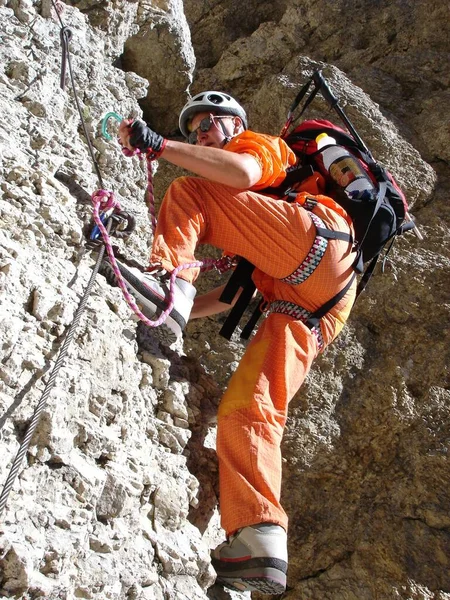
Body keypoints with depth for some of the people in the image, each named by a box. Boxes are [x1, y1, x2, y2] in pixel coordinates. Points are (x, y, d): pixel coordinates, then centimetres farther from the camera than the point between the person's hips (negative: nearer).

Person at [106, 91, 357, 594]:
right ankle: (259, 540, -23)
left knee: (187, 192, -6)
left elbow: (242, 175, -9)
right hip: (298, 308, 7)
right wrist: (184, 311, 24)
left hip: (317, 240, -7)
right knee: (245, 406, -11)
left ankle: (170, 279, -29)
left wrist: (158, 145, -9)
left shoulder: (261, 145, 19)